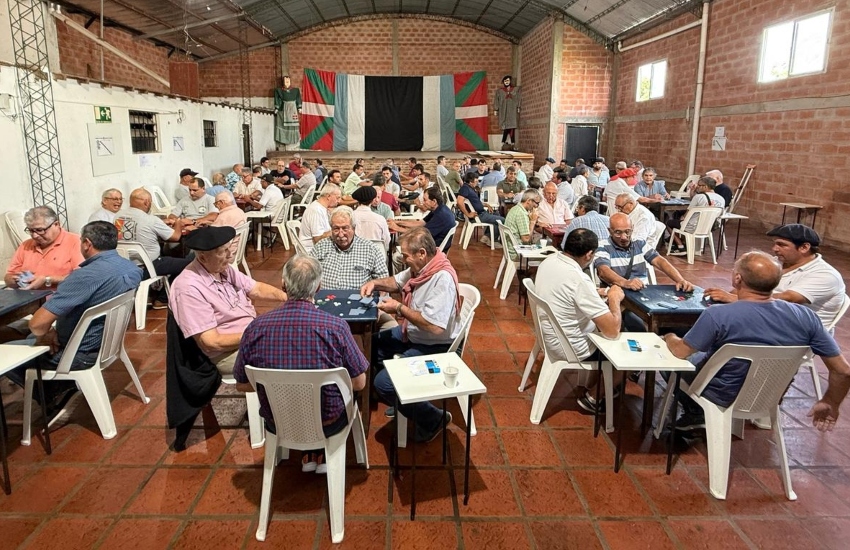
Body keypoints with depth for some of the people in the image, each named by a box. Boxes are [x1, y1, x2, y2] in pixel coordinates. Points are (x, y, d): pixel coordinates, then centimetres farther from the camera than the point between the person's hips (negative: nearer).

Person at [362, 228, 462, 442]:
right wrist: (375, 283, -2)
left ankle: (433, 419, 3)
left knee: (383, 384, -18)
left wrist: (399, 308, -24)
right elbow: (397, 281, 19)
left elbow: (435, 326, -36)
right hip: (412, 334, 10)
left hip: (434, 347, -10)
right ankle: (399, 399, 30)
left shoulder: (442, 278, -30)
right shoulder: (420, 267, -1)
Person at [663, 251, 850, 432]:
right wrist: (831, 404, 7)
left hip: (723, 397, -5)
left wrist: (669, 338, 3)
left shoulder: (718, 315, -32)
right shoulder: (805, 316, -17)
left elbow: (681, 352, -20)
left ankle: (695, 414, 22)